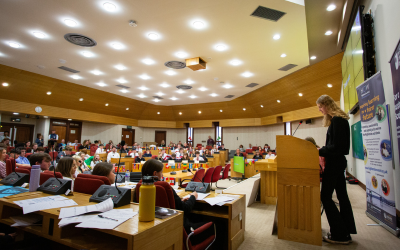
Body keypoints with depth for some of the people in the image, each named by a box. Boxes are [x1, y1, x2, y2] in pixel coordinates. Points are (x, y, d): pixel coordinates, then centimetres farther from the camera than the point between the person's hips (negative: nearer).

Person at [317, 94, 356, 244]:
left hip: (334, 163, -11)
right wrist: (322, 150, 12)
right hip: (338, 162, 11)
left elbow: (337, 146, -21)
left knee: (325, 196, -5)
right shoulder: (339, 119, 15)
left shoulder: (337, 120, -16)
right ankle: (346, 232, 24)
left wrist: (319, 151, -14)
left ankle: (340, 235, 3)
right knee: (342, 195, 14)